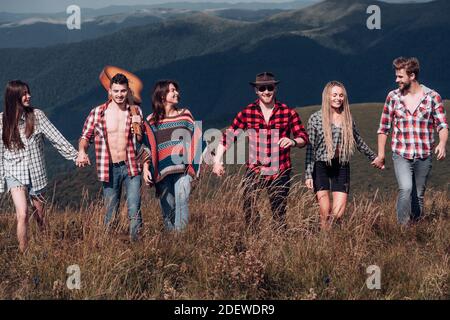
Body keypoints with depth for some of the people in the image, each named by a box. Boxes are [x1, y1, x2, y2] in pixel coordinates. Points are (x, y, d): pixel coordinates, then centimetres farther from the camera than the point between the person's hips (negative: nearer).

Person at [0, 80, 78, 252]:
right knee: (23, 215, -19)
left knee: (40, 216, 10)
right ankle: (23, 254, -9)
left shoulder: (36, 115, -3)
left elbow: (56, 138, -3)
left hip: (36, 173, 2)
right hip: (15, 173, -1)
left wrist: (76, 155, -9)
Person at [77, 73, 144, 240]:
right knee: (111, 214, 8)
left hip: (131, 167, 0)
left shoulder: (136, 111, 3)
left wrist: (139, 127, -10)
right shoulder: (98, 112, -2)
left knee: (134, 212, -7)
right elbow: (85, 136, 5)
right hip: (110, 169, 0)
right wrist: (81, 151, -16)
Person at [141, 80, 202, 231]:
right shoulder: (152, 121, 6)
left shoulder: (185, 115, 9)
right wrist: (146, 167, -4)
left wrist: (193, 165, 6)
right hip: (162, 171, 0)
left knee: (182, 201, -15)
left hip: (182, 169, 0)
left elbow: (195, 140, 12)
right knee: (167, 207, 3)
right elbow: (146, 146, 7)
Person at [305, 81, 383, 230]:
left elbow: (358, 141, 23)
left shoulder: (348, 118, 8)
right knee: (325, 213, -4)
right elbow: (310, 147, -1)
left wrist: (373, 157, 32)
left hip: (342, 168, 2)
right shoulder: (315, 118, -1)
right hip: (321, 167, -2)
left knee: (338, 213, -7)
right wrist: (308, 175, -5)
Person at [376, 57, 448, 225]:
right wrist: (381, 152, 8)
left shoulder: (432, 97, -1)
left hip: (424, 155, 1)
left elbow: (442, 125, 0)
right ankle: (402, 226, -14)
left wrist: (442, 143, -19)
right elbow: (384, 127, 10)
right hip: (401, 154, 0)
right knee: (405, 189, -22)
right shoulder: (393, 97, 3)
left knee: (418, 195, 9)